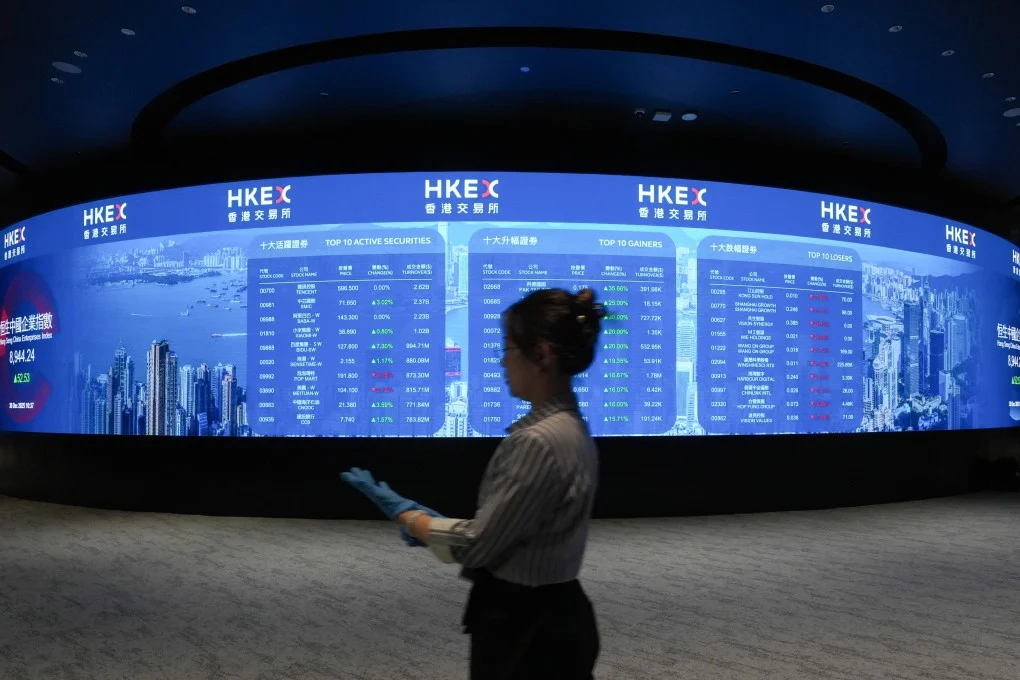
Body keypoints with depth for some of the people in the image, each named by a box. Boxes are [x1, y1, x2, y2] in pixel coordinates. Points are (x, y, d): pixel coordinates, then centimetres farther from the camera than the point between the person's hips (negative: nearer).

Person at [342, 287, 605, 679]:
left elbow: (476, 544, -19)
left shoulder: (540, 440, -26)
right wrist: (431, 521, 7)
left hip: (526, 632, -9)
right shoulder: (566, 426, 4)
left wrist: (399, 509, -5)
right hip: (547, 618, 9)